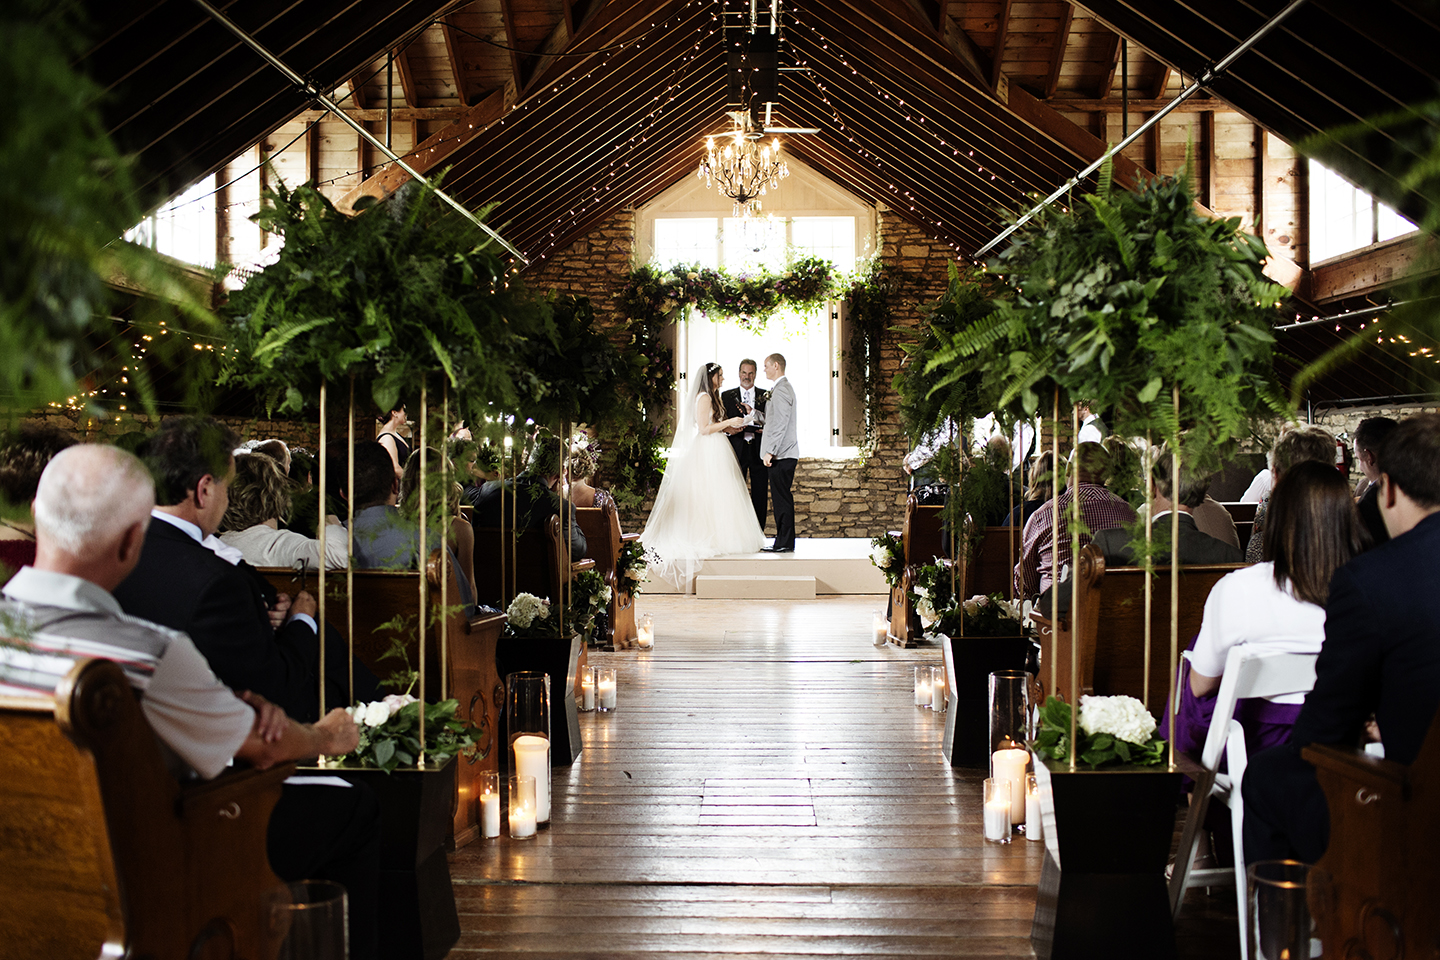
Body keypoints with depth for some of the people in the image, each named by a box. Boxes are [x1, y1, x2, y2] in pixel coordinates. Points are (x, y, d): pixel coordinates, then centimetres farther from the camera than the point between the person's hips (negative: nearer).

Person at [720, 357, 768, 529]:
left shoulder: (765, 396, 11)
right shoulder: (727, 396, 11)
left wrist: (752, 412, -16)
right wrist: (730, 429, -13)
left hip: (759, 449, 1)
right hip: (737, 449, 0)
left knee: (760, 495, 2)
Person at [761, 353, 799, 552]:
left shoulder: (781, 390, -14)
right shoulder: (784, 387, 19)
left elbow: (780, 424, -20)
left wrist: (770, 451, -21)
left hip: (781, 454, -10)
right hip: (784, 454, 10)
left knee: (782, 498, -8)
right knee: (781, 498, 11)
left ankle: (785, 543, -6)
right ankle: (783, 541, 14)